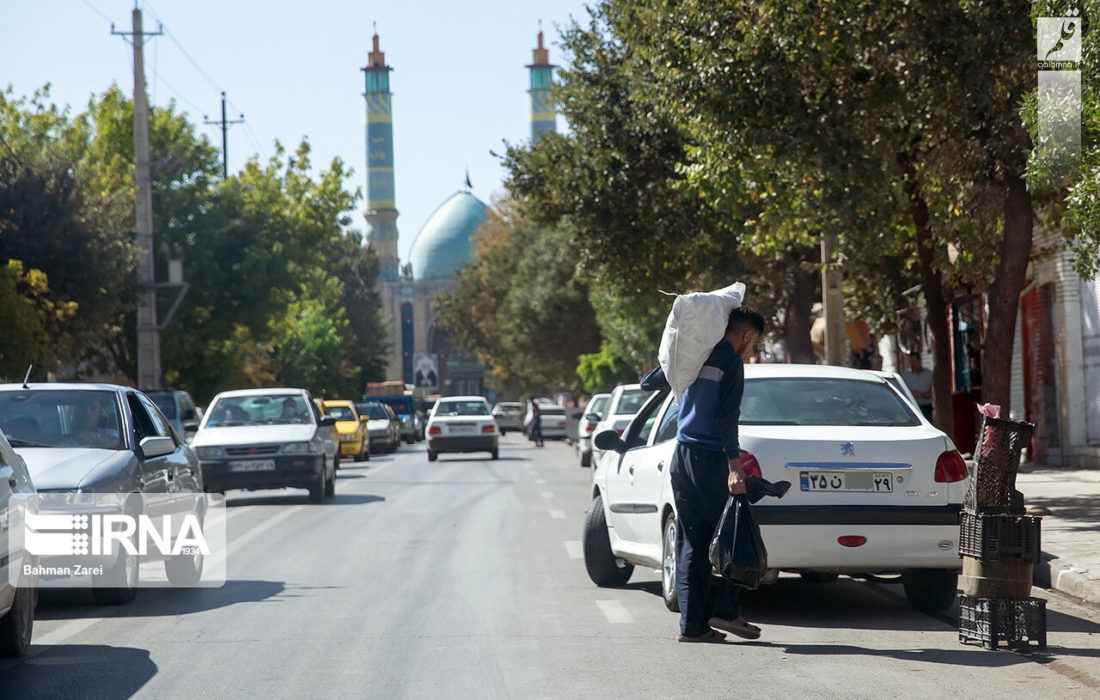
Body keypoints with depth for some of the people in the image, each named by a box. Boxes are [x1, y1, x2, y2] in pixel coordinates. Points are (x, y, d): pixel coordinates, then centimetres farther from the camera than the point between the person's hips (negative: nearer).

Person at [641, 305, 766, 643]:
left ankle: (693, 624, 5)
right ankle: (725, 610, -3)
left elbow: (648, 382, 25)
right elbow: (726, 416, -17)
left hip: (682, 457, 7)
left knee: (691, 542, 6)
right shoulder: (731, 362, -7)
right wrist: (734, 464, -21)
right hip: (710, 459, -7)